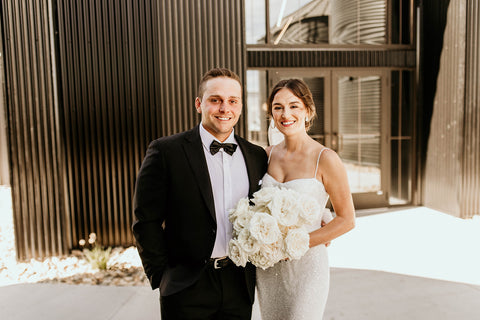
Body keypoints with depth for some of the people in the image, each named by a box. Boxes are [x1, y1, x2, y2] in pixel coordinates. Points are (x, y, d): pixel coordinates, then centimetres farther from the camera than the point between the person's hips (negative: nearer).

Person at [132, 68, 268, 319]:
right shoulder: (166, 151, -9)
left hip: (239, 285, 3)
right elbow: (146, 221, -8)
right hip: (186, 288, -3)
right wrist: (162, 276, -7)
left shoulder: (257, 156, 2)